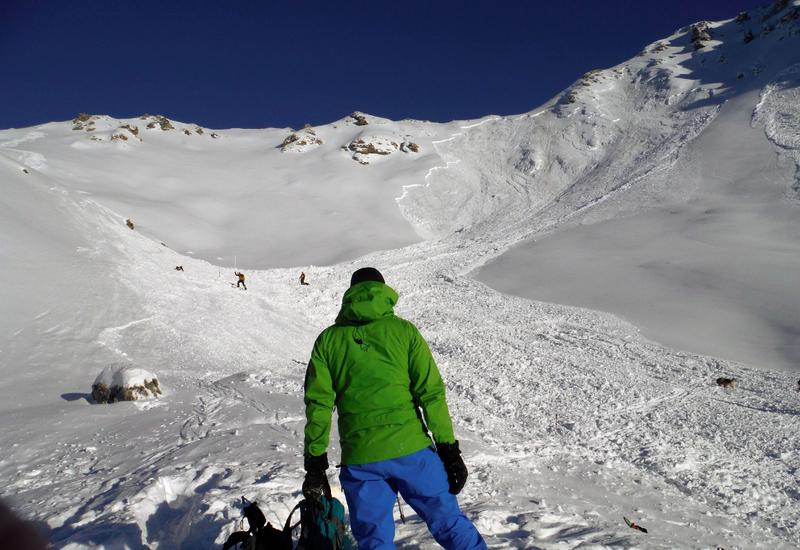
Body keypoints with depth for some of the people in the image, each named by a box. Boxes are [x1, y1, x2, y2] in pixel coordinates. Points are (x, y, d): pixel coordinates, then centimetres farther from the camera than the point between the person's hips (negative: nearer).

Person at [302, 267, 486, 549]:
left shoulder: (328, 340, 6)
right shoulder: (404, 330, 2)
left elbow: (318, 405, 3)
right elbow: (431, 393, -4)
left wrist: (315, 465, 8)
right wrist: (449, 450, 0)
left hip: (359, 459, 1)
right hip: (411, 450, -1)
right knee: (450, 524, 12)